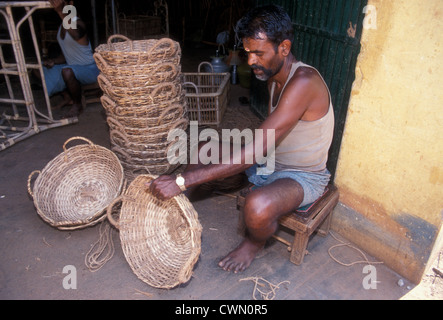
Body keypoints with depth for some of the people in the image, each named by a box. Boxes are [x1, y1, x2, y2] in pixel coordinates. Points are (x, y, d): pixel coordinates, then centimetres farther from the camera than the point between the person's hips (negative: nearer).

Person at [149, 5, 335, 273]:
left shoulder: (303, 82, -29)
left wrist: (182, 180, -39)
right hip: (270, 162, 8)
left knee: (258, 206, -38)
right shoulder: (274, 75, 0)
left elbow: (256, 151, -37)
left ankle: (255, 243, -2)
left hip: (305, 177, -8)